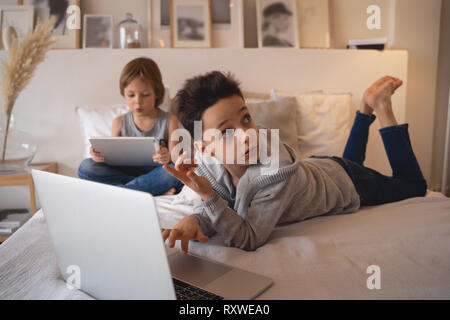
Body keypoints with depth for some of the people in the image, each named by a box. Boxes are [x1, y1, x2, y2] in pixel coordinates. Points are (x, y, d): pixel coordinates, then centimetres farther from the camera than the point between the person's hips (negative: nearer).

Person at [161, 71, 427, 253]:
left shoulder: (276, 169, -46)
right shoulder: (208, 164, -31)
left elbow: (250, 240, -43)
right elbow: (209, 209, -20)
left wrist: (207, 195, -52)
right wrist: (193, 220, -43)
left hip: (344, 182, -4)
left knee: (414, 185, 24)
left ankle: (379, 106, 21)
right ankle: (366, 110, 40)